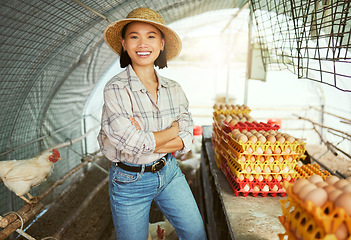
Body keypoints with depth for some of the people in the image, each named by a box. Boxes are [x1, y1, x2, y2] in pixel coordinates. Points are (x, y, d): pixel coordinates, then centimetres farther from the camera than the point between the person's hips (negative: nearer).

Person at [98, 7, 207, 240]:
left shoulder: (174, 89, -3)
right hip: (130, 180, -4)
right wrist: (174, 128, -10)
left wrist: (146, 141, -20)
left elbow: (186, 140, -6)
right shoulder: (116, 89, -18)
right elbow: (137, 144, -24)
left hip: (169, 172, 4)